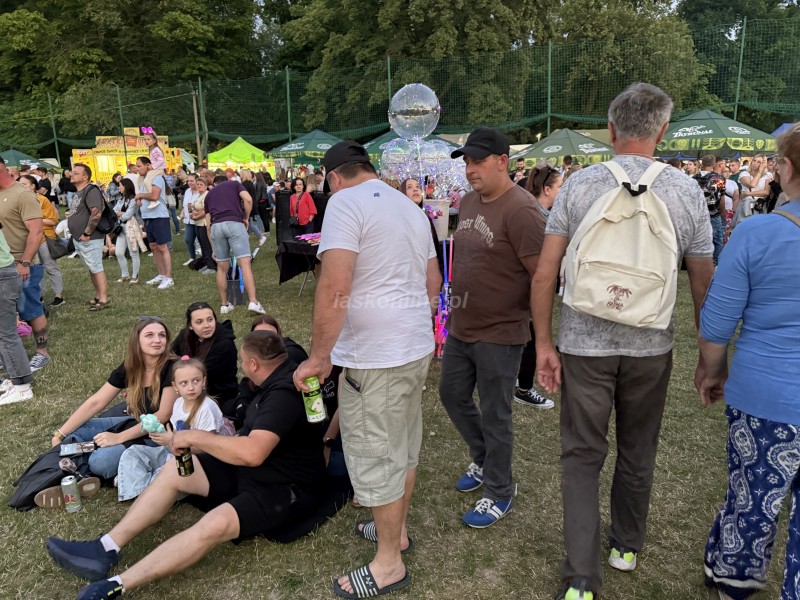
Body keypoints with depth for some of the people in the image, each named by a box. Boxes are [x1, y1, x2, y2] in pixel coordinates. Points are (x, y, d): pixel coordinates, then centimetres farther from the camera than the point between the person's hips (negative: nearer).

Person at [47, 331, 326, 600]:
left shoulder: (284, 393, -25)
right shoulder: (277, 382, 7)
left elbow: (253, 453, -34)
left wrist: (195, 436, -22)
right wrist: (202, 446, 12)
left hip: (285, 489, -10)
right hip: (249, 469, 10)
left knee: (214, 524, -34)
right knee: (174, 469, 0)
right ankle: (107, 548, -4)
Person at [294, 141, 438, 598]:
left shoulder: (346, 202, -12)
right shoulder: (411, 208, 14)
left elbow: (335, 287, -23)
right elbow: (433, 282, 20)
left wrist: (318, 358, -16)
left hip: (376, 357, -9)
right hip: (417, 346, 9)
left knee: (375, 459, 5)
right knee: (404, 445, 21)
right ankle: (397, 529, 39)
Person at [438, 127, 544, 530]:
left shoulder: (520, 210, -21)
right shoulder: (468, 201, 6)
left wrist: (535, 327, -14)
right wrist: (455, 307, 15)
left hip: (499, 334, -8)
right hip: (461, 326, 9)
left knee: (494, 416, 6)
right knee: (453, 395, 21)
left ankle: (499, 493, 28)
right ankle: (483, 461, 45)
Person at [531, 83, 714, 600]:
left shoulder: (579, 185, -7)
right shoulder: (688, 192, -4)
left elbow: (544, 276, -9)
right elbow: (704, 287, 0)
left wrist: (545, 343, 0)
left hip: (585, 344, -1)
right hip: (651, 346, 2)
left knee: (582, 457, 10)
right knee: (638, 452, 21)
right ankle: (627, 546, 41)